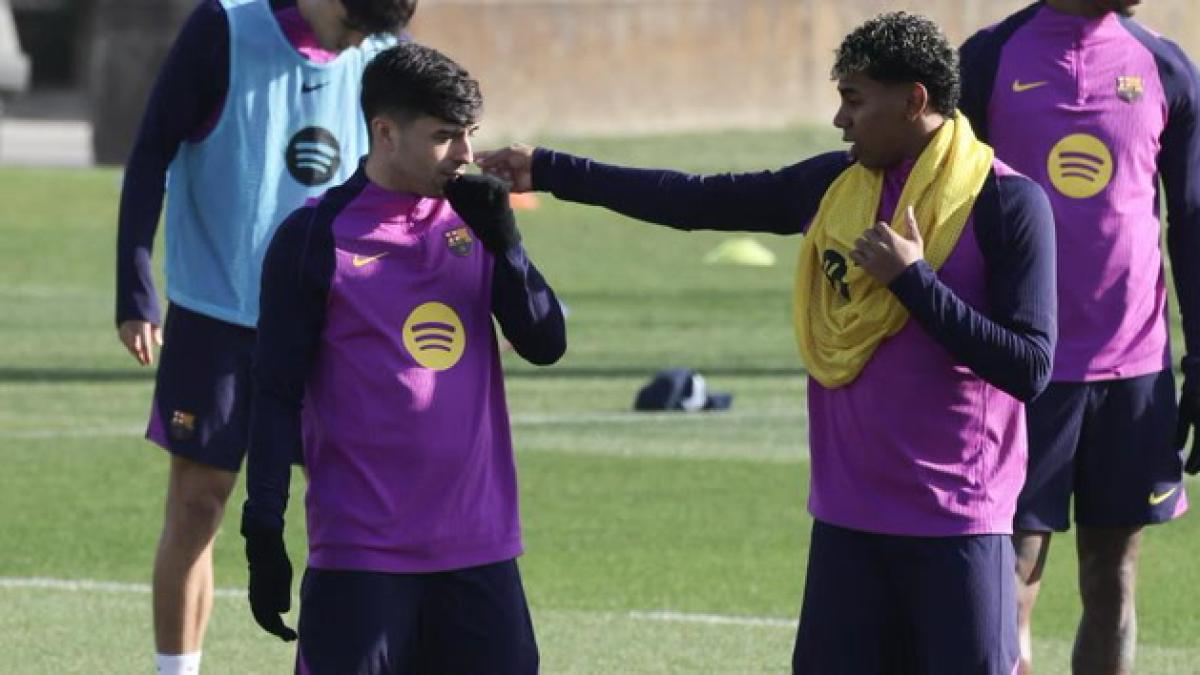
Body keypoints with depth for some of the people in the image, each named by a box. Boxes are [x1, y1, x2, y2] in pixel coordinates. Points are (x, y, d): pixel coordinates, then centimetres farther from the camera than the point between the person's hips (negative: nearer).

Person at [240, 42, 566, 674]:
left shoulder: (472, 218, 10)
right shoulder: (316, 238, -4)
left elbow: (544, 344, 4)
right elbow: (277, 399, -3)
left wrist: (501, 239, -10)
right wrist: (263, 536, -7)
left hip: (480, 547, 4)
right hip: (360, 554, -4)